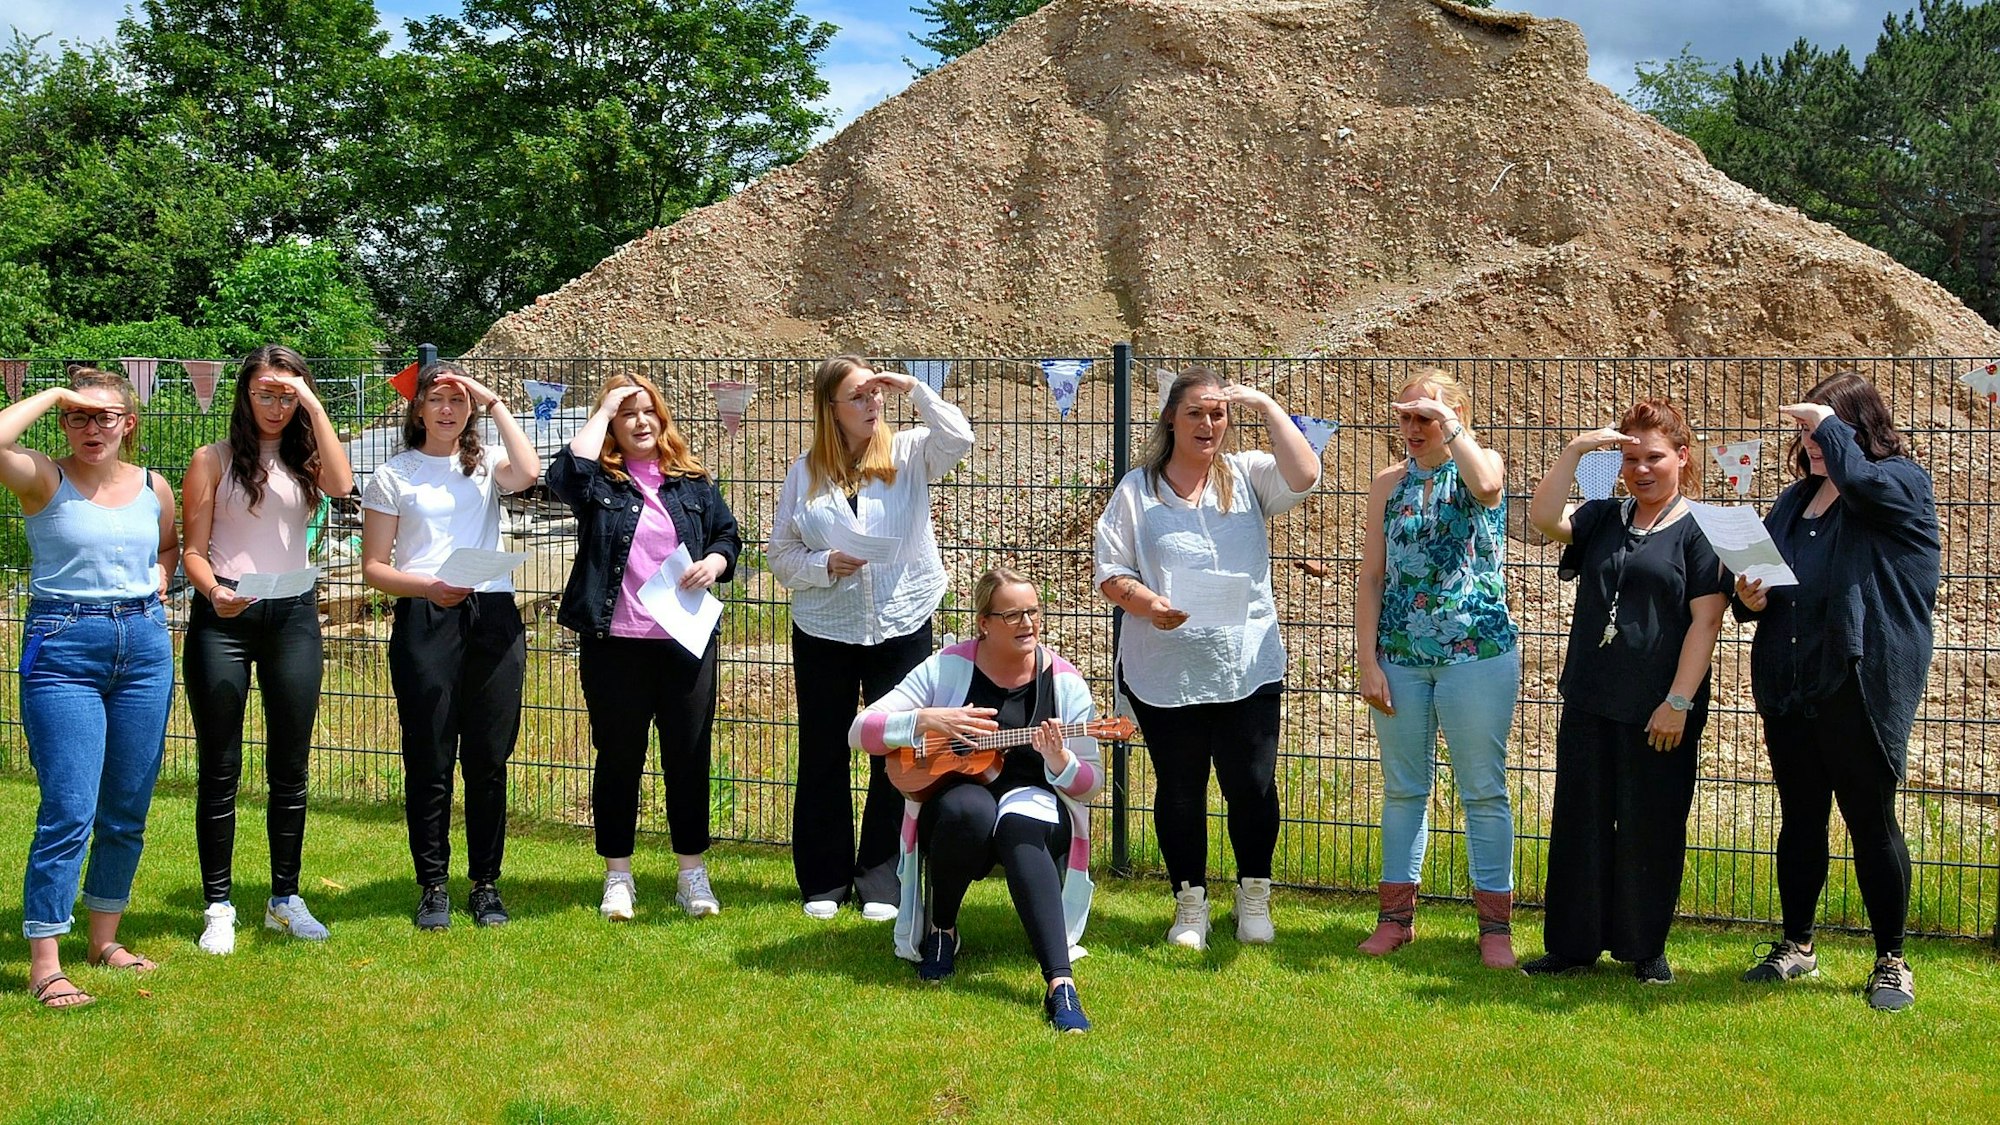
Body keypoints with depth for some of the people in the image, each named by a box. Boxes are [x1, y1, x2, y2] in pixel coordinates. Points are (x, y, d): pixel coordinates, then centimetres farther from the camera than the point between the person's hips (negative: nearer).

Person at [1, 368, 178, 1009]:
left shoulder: (153, 488, 9)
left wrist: (159, 578, 7)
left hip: (144, 646, 5)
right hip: (63, 649, -5)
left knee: (127, 811, 11)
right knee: (68, 812, -9)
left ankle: (104, 938, 26)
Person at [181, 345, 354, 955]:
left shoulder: (304, 458, 10)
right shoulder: (214, 460, 4)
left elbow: (342, 484, -13)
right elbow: (193, 549, 1)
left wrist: (313, 406, -12)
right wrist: (214, 593, -19)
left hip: (293, 614, 3)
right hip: (224, 617, -2)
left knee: (290, 767, 7)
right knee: (220, 767, 0)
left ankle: (285, 899, 18)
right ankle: (218, 907, 7)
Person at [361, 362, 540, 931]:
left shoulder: (486, 465, 13)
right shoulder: (393, 475, 8)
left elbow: (528, 472, -12)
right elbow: (373, 567, 3)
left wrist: (492, 401, -5)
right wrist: (428, 588, -15)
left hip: (494, 619, 2)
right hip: (424, 622, -2)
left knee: (489, 759, 4)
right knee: (430, 760, -1)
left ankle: (485, 884, 14)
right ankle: (433, 885, 10)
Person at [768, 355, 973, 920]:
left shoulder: (909, 453, 2)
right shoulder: (806, 472, 4)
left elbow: (960, 438, -17)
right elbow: (781, 554, 4)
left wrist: (913, 388, -15)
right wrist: (825, 565, -14)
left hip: (902, 626, -1)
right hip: (824, 632, 1)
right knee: (823, 757, 7)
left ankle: (882, 881, 14)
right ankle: (824, 880, 20)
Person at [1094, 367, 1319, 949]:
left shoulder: (1247, 476, 6)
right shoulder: (1137, 490, 5)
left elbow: (1304, 476, -13)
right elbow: (1110, 572, 2)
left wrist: (1266, 405, -9)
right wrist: (1145, 602, -18)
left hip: (1248, 668, 0)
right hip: (1163, 672, 0)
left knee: (1252, 785, 2)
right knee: (1179, 788, 8)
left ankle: (1254, 896, 23)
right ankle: (1190, 903, 23)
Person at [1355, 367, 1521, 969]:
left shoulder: (1483, 463, 0)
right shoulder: (1390, 483, 8)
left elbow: (1485, 484, -28)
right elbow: (1372, 577, 6)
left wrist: (1447, 423, -21)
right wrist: (1368, 661, -1)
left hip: (1476, 653, -3)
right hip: (1400, 656, 4)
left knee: (1484, 790, 3)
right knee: (1403, 788, 11)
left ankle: (1495, 924, 9)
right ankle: (1397, 916, 20)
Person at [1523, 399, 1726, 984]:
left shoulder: (1700, 529, -4)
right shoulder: (1603, 518, 10)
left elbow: (1705, 621, -9)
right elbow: (1543, 518, -7)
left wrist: (1678, 701, -15)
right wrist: (1576, 449, -12)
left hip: (1659, 710, -5)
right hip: (1589, 700, 5)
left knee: (1649, 830, 5)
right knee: (1579, 822, 9)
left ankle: (1644, 948, 18)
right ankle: (1573, 942, 18)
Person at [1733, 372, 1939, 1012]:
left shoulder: (1902, 484, -5)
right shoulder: (1794, 502, 15)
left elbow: (1857, 477, -29)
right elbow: (1763, 585, 21)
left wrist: (1828, 422, -13)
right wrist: (1751, 599, -2)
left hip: (1862, 685, -6)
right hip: (1787, 687, 6)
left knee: (1871, 821, 0)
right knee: (1800, 820, 14)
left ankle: (1891, 960, 12)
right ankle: (1796, 946, 26)